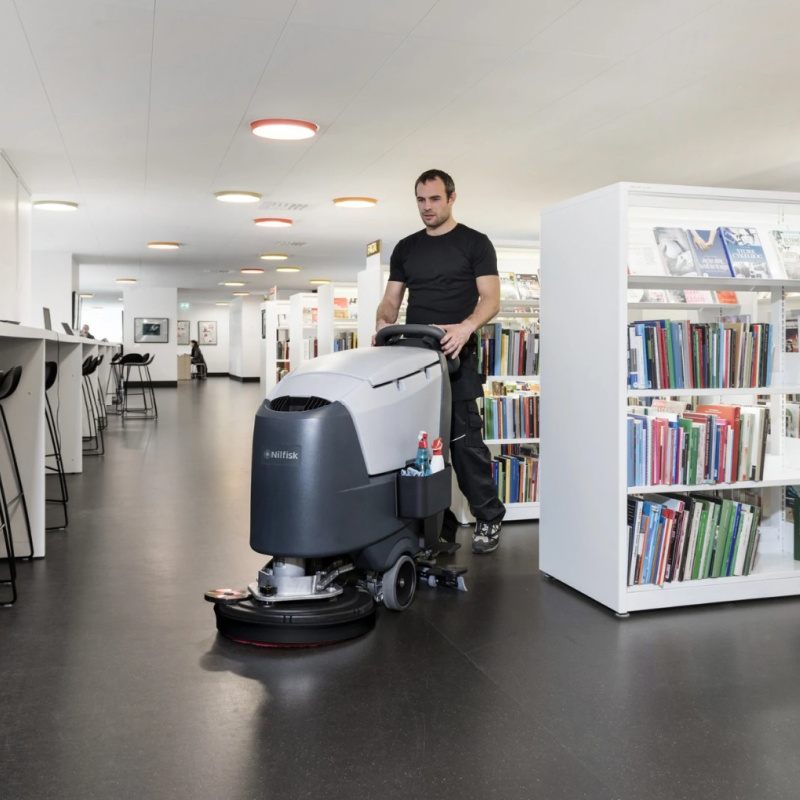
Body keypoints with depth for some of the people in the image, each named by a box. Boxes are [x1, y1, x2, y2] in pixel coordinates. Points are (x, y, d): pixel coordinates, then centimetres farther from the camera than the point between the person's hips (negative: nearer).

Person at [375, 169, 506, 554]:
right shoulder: (405, 248, 17)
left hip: (456, 356, -5)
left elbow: (490, 299, -5)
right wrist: (383, 322, -9)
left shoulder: (475, 243, 4)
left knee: (465, 440, -7)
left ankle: (489, 517, 9)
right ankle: (438, 522, 15)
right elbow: (391, 299, 14)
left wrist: (466, 327, -25)